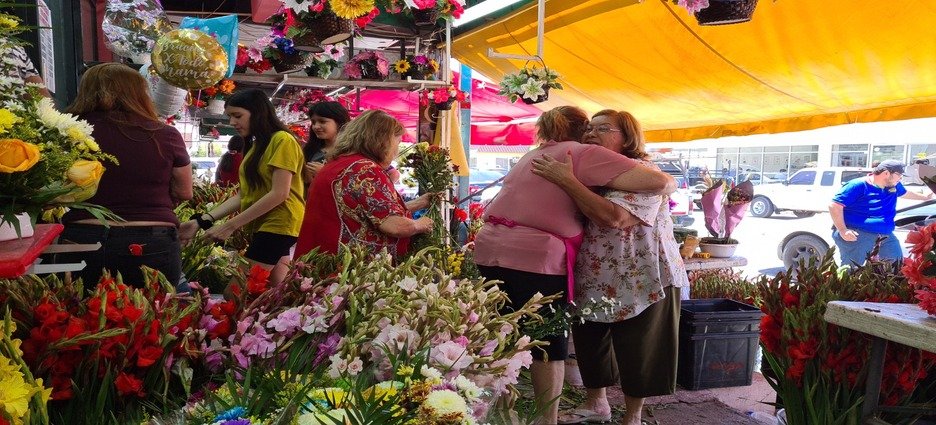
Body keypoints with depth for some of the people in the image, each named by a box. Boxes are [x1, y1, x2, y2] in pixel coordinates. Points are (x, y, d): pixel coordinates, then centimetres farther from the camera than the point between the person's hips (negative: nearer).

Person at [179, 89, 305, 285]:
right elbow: (243, 195, 11)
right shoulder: (256, 145, 19)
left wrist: (231, 225, -18)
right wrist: (203, 221, -1)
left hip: (277, 224, -9)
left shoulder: (283, 141, -10)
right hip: (262, 225, 9)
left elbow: (279, 193, -18)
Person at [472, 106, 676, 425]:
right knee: (548, 344, 9)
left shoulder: (532, 156, 23)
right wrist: (670, 183, 14)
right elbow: (658, 181, -10)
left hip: (489, 249, 7)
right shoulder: (585, 154, 0)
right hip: (536, 259, -7)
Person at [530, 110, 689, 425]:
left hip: (640, 279, -7)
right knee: (588, 340, 17)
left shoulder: (643, 172, -17)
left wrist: (566, 180, -30)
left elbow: (615, 217, -33)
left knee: (635, 349, 6)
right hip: (592, 278, 8)